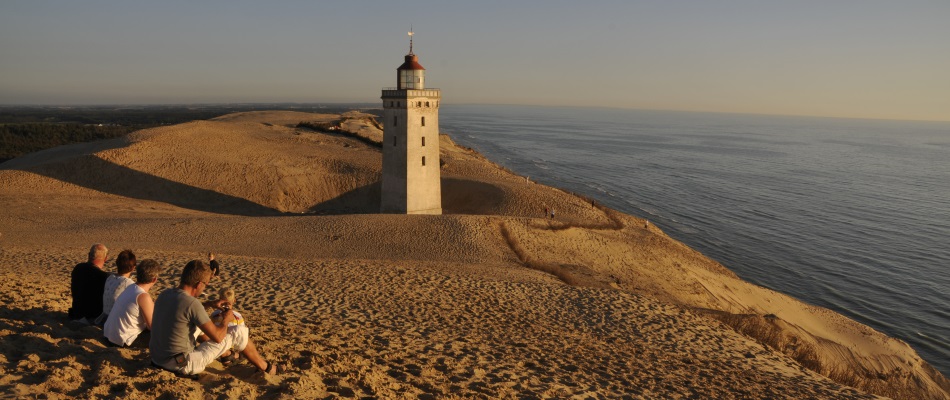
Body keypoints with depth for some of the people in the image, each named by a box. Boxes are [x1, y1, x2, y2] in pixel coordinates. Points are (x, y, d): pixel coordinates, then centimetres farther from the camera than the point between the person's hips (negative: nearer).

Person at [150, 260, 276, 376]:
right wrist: (226, 319, 2)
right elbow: (217, 337, -17)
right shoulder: (192, 303, -24)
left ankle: (226, 354, 46)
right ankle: (265, 367, 19)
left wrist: (209, 304, 22)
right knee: (239, 331, -1)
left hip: (157, 359, 8)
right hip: (184, 365, -8)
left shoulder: (164, 294, 1)